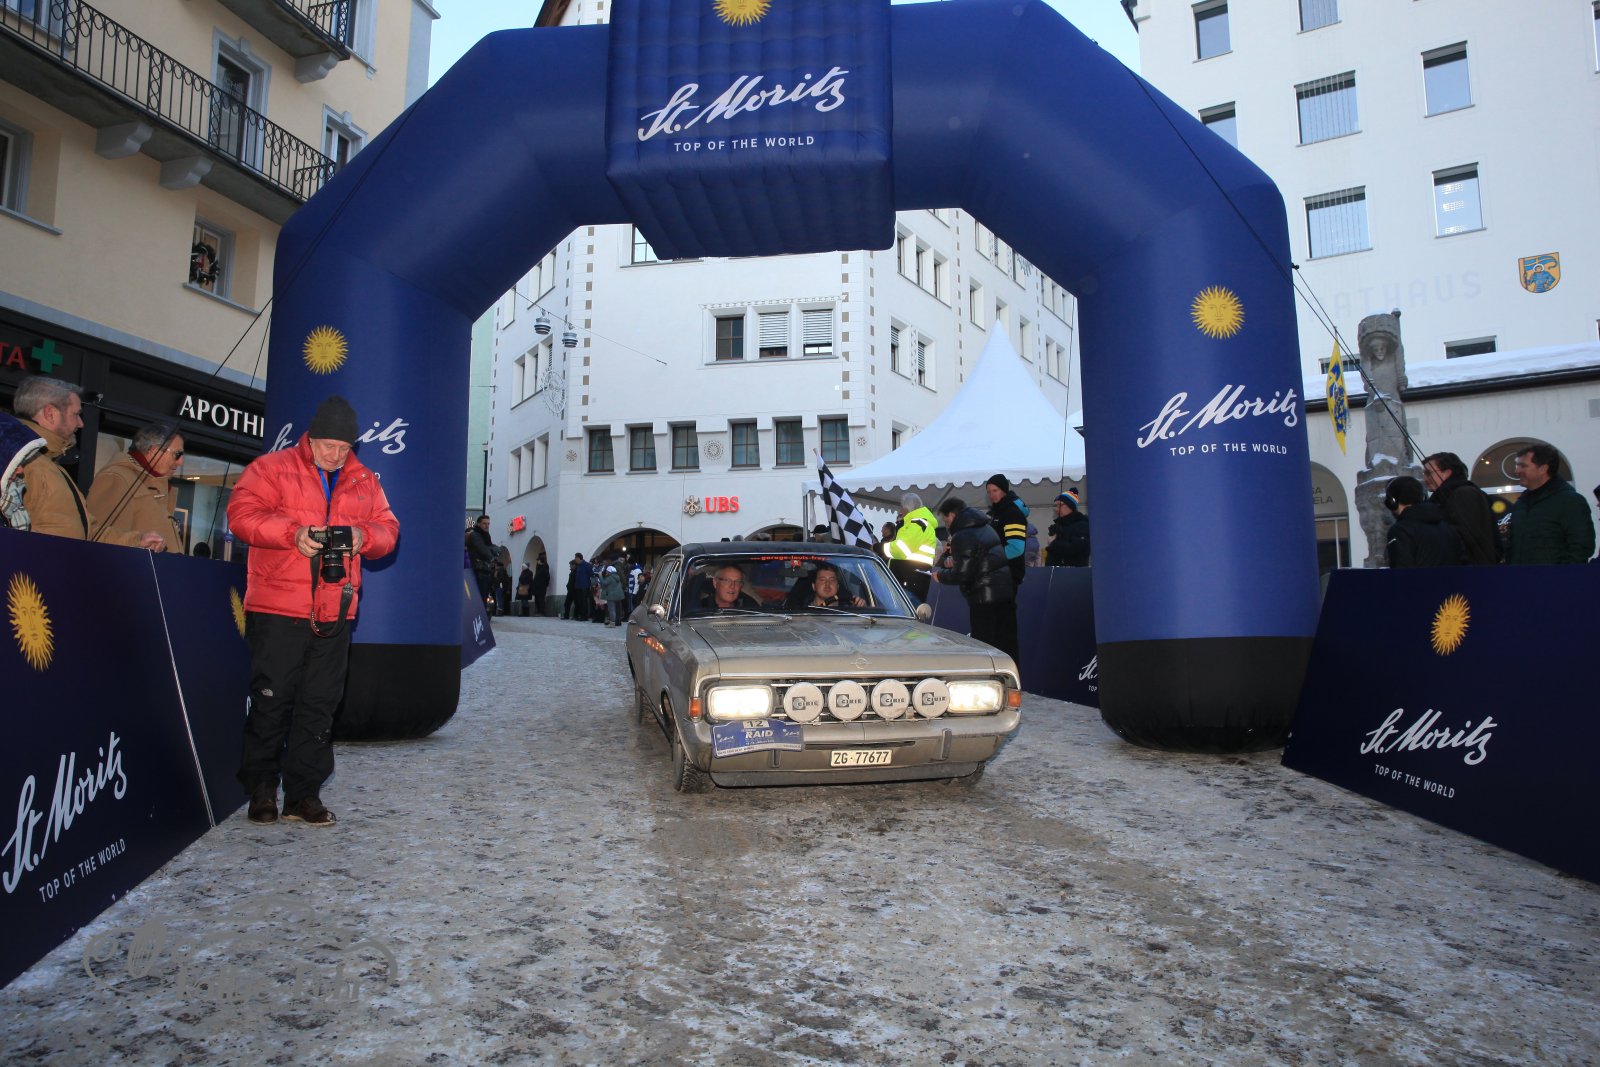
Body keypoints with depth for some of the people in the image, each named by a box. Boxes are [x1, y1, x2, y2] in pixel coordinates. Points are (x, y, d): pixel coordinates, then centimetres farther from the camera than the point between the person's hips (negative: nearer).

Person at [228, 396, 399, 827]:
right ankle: (261, 790, 17)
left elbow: (388, 528, 13)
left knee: (320, 705, 6)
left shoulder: (364, 482, 15)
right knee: (271, 700, 2)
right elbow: (242, 514, -7)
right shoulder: (271, 468, 3)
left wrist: (364, 535, -10)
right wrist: (293, 533, -21)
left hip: (334, 614, 4)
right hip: (277, 610, -4)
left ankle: (303, 794, 15)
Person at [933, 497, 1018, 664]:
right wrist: (953, 560, 20)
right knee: (1008, 645, 11)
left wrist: (940, 575, 0)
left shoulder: (962, 537, -12)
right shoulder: (986, 528, 17)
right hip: (1006, 592, 9)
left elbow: (962, 575, -16)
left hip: (984, 598, -9)